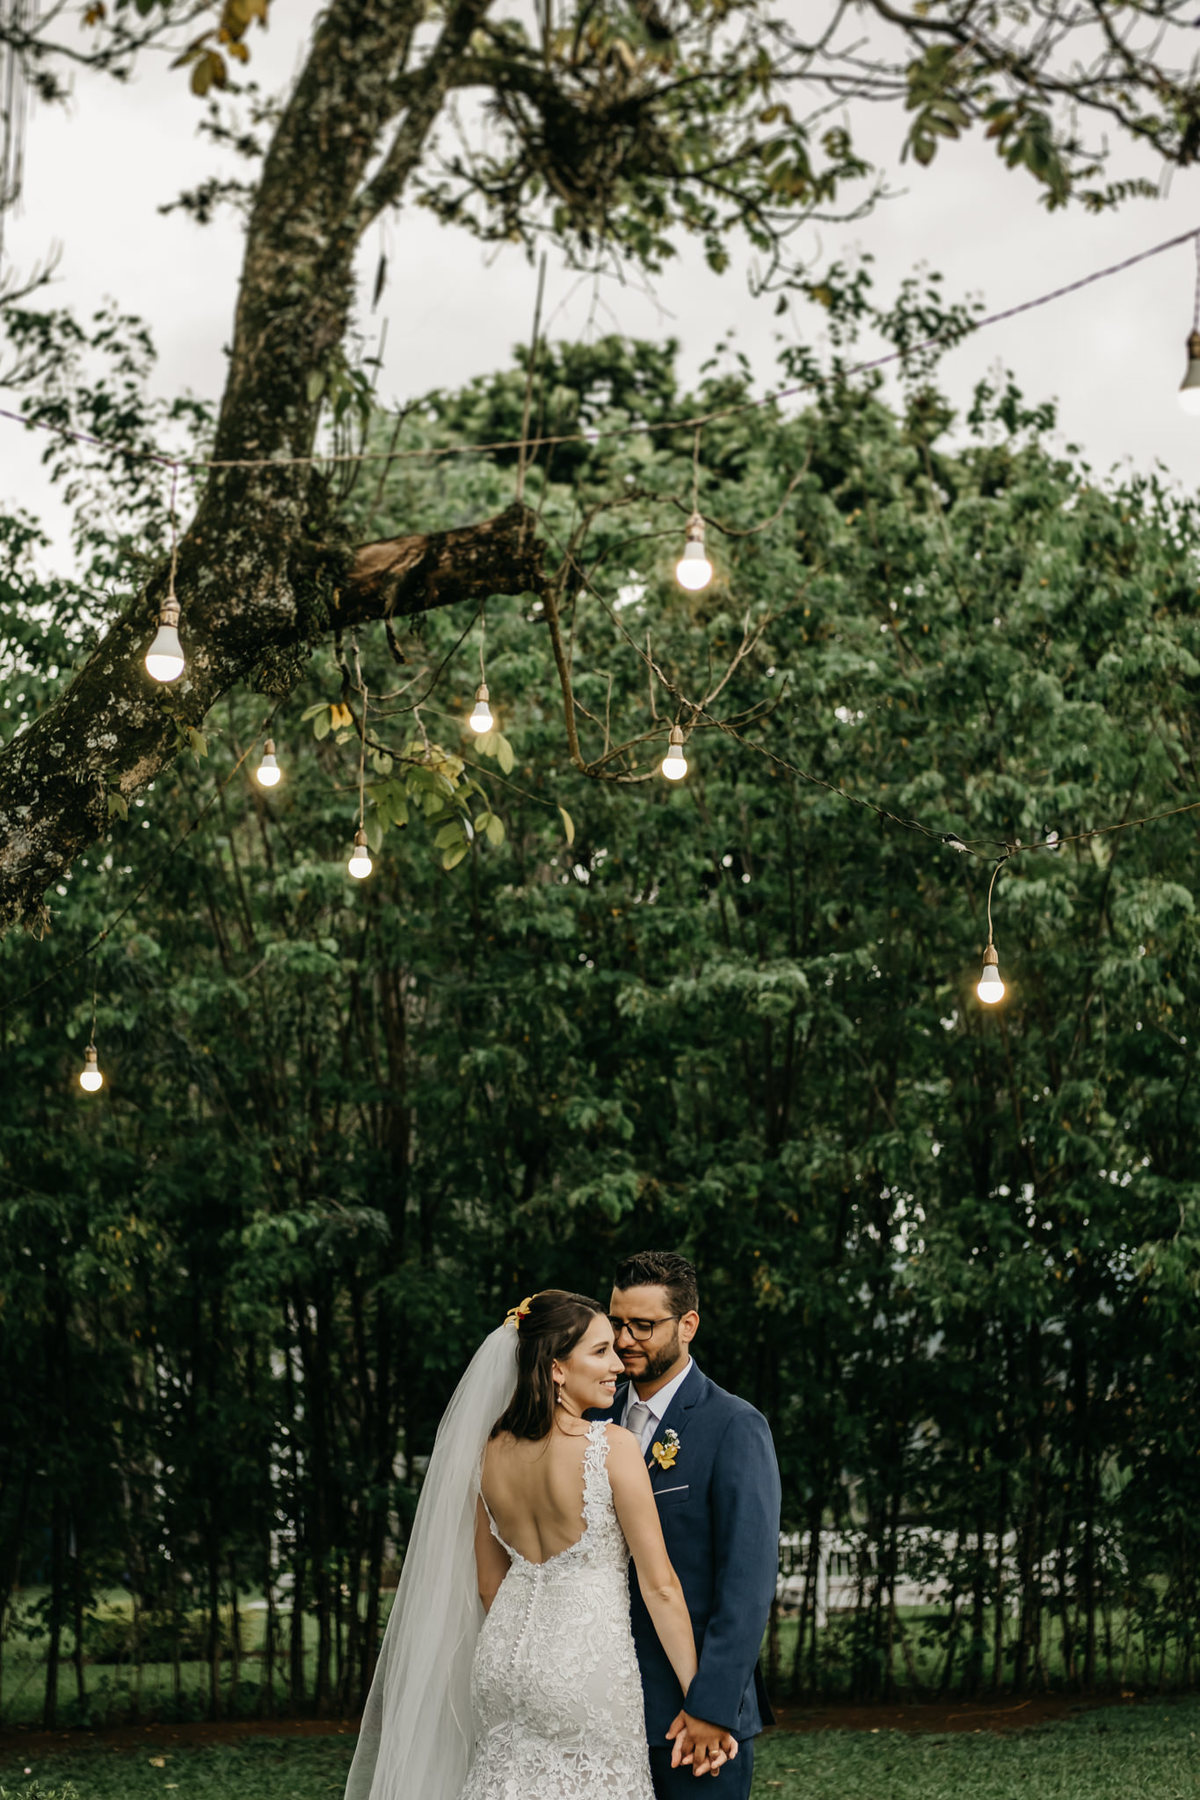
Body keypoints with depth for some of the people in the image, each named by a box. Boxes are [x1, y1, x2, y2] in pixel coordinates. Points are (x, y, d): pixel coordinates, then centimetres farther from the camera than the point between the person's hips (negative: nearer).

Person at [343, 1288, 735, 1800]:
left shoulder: (489, 1451, 3)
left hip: (503, 1657, 6)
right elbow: (659, 1585, -12)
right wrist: (699, 1699, -7)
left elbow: (488, 1582, 12)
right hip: (588, 1660, -6)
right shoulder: (612, 1446, -15)